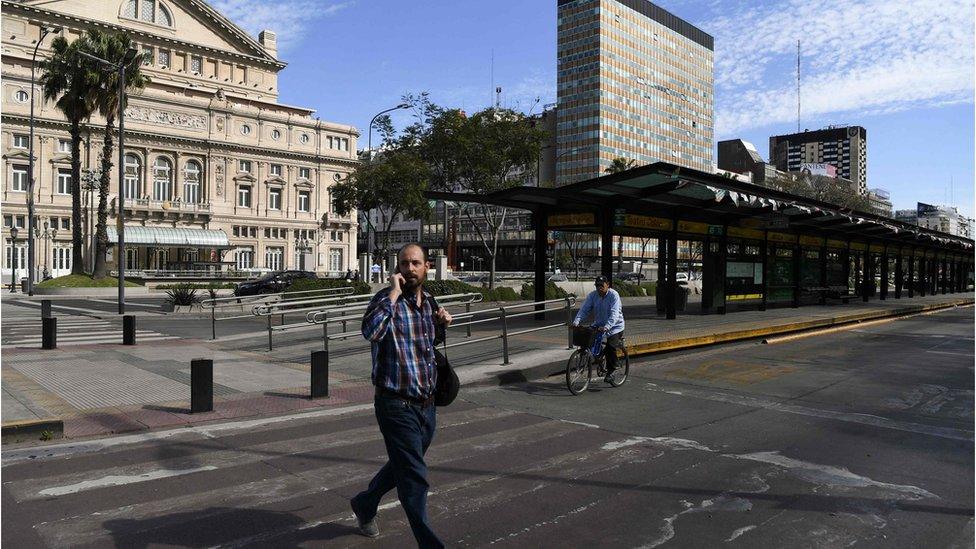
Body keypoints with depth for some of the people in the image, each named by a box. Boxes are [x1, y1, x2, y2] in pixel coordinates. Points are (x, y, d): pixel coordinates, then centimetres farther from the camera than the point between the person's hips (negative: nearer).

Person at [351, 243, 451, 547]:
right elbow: (371, 331, -35)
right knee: (414, 479, -3)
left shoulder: (428, 300, 8)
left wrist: (440, 321, 6)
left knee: (402, 466, 25)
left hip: (427, 405, 8)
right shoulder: (386, 299, -13)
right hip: (397, 405, -8)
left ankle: (364, 504, 49)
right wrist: (394, 294, -28)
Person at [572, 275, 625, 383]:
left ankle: (610, 372, 1)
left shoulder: (614, 295, -19)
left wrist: (607, 327, -44)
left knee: (611, 348, -20)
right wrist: (577, 321, -27)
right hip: (598, 324, 5)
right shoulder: (592, 295, -3)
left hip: (614, 326, -5)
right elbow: (584, 309, -9)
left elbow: (614, 314, -30)